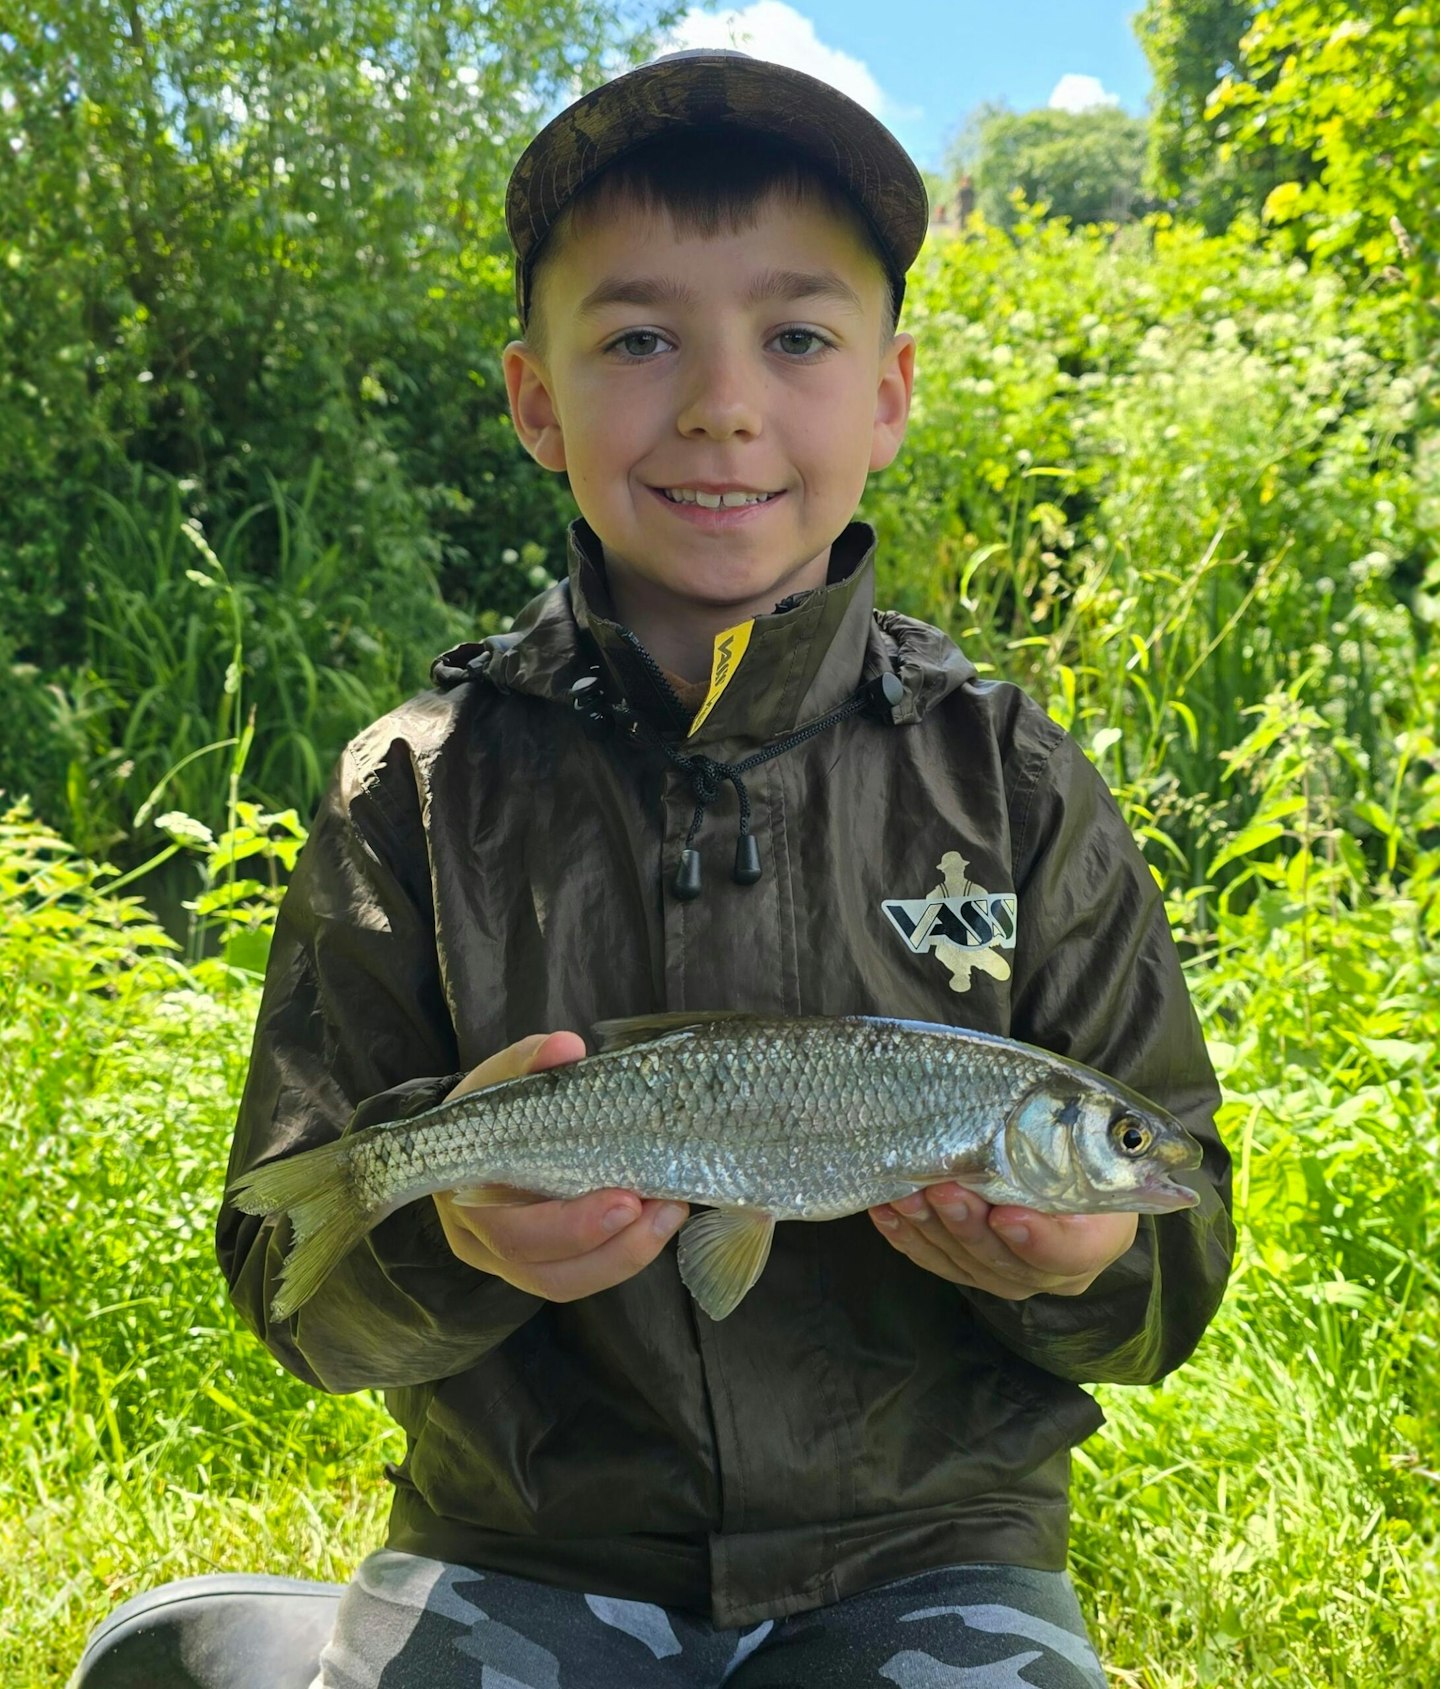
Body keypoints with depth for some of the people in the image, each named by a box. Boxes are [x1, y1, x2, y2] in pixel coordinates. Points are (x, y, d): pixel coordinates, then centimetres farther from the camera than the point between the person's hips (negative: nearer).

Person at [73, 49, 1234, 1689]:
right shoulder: (417, 795, -3)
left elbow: (1177, 1237, 1)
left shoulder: (1014, 784, -2)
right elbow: (289, 1284, -2)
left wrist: (1085, 1261, -22)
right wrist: (445, 1228, -24)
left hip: (925, 1556, 0)